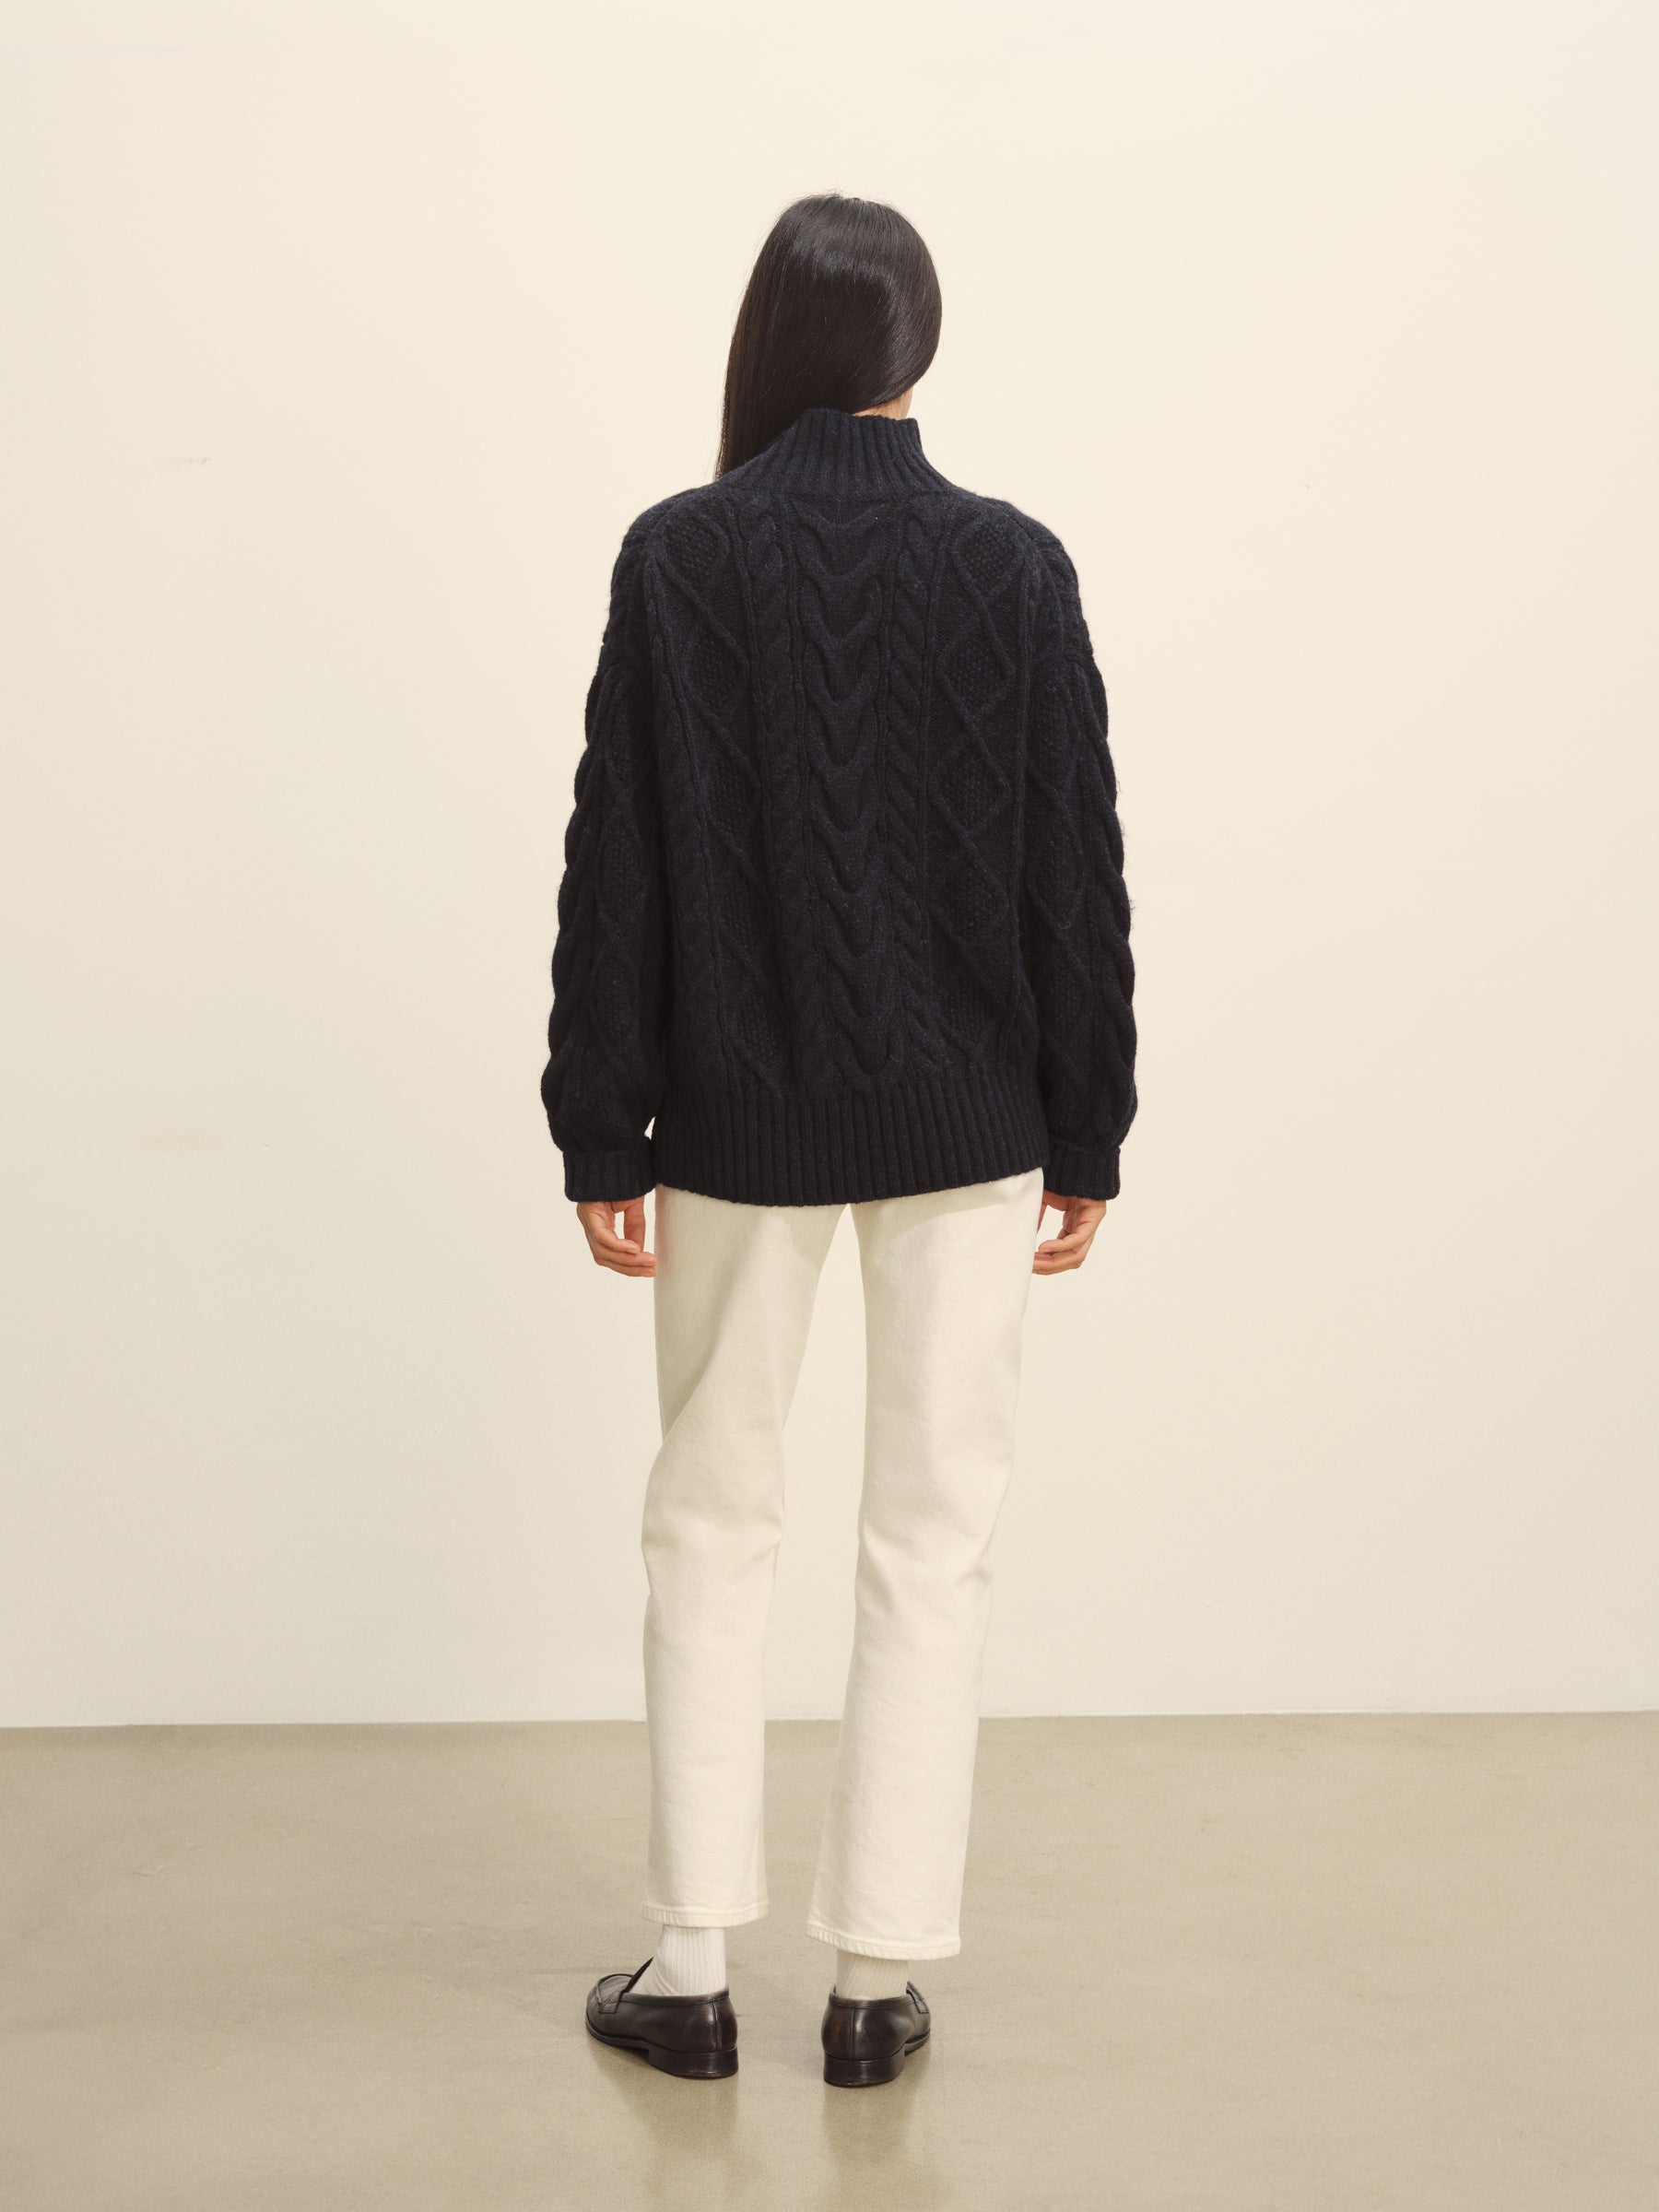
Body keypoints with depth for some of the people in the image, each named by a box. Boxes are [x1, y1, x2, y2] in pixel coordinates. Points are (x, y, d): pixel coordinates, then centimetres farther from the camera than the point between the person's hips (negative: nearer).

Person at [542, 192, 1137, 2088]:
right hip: (963, 1117, 1)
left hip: (743, 1114, 0)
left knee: (712, 1525, 13)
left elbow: (617, 863, -7)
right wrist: (1086, 1134, 6)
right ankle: (879, 1976, 13)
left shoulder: (679, 557, -8)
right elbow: (1077, 870, -2)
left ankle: (692, 1967, 18)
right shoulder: (1012, 565, -5)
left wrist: (603, 1133, 0)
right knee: (932, 1541, 9)